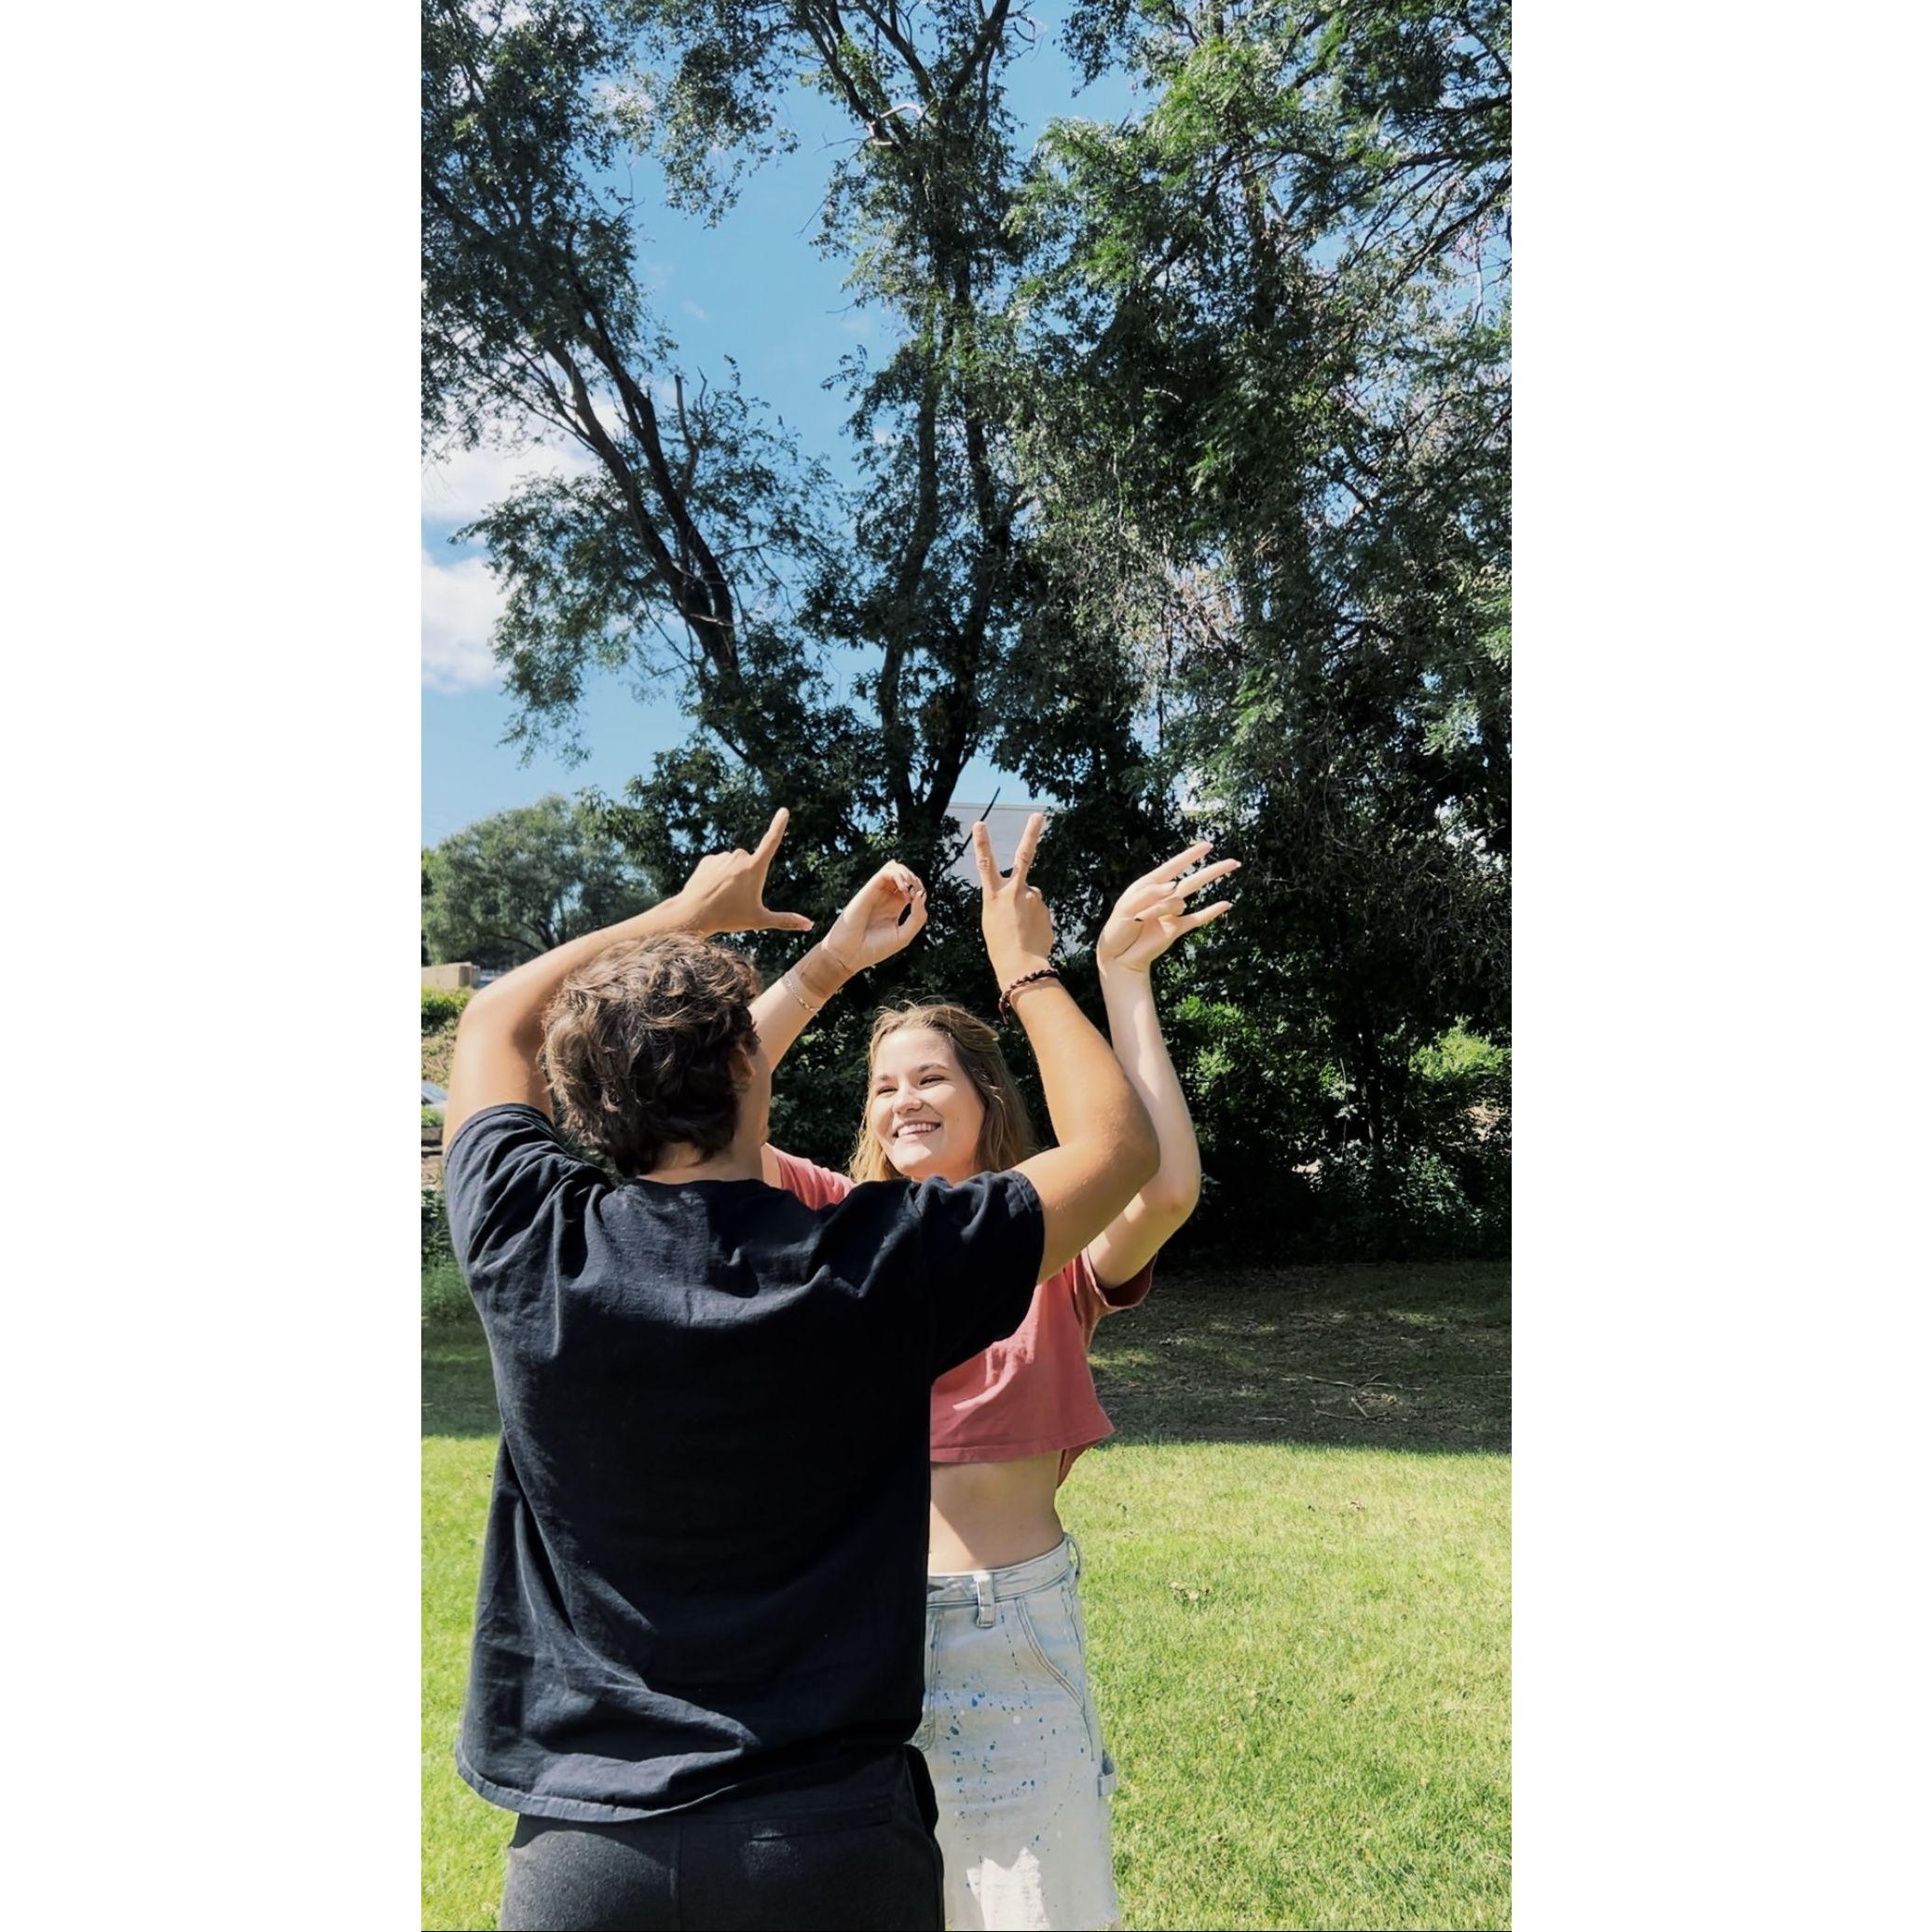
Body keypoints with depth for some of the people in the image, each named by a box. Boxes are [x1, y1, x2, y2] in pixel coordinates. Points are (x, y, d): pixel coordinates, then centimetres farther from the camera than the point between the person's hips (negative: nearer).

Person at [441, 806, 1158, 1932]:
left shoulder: (532, 1252, -12)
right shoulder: (877, 1265, -18)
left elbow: (493, 1024, 9)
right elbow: (1119, 1144, -2)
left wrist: (685, 913, 16)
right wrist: (1025, 965, 9)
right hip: (834, 1840, -1)